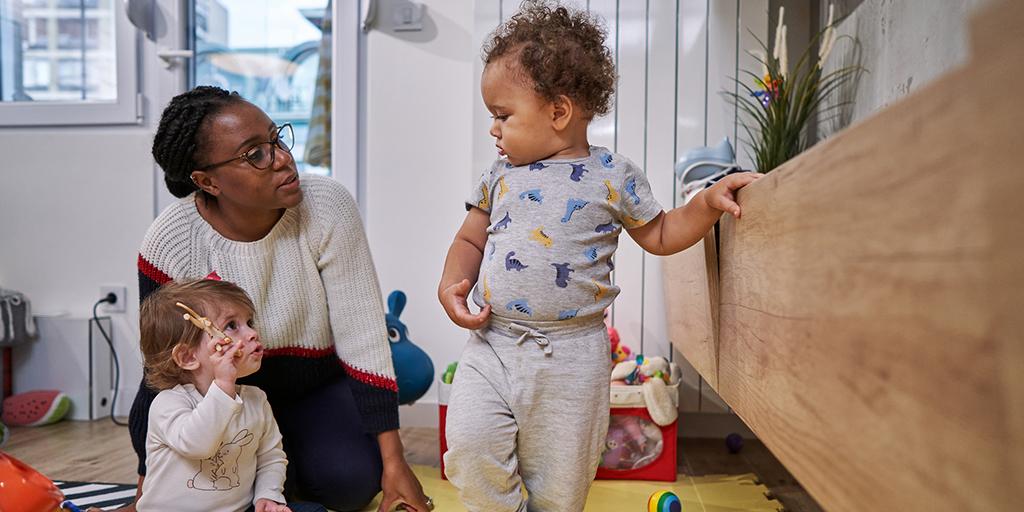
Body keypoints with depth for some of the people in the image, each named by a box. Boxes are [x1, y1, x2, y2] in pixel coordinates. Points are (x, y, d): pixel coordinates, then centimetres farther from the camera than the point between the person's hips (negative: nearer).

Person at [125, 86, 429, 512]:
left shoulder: (327, 208, -24)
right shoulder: (169, 244, -21)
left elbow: (363, 341, -22)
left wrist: (393, 463, -21)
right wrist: (151, 478, -5)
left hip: (317, 384, 0)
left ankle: (287, 456, 11)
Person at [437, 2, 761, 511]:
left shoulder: (613, 177, -1)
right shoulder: (499, 175, 8)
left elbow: (660, 236, 10)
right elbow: (470, 241, 15)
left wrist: (707, 202, -5)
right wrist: (452, 284, -3)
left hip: (571, 355, -2)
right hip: (492, 343, 3)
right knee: (468, 442, -14)